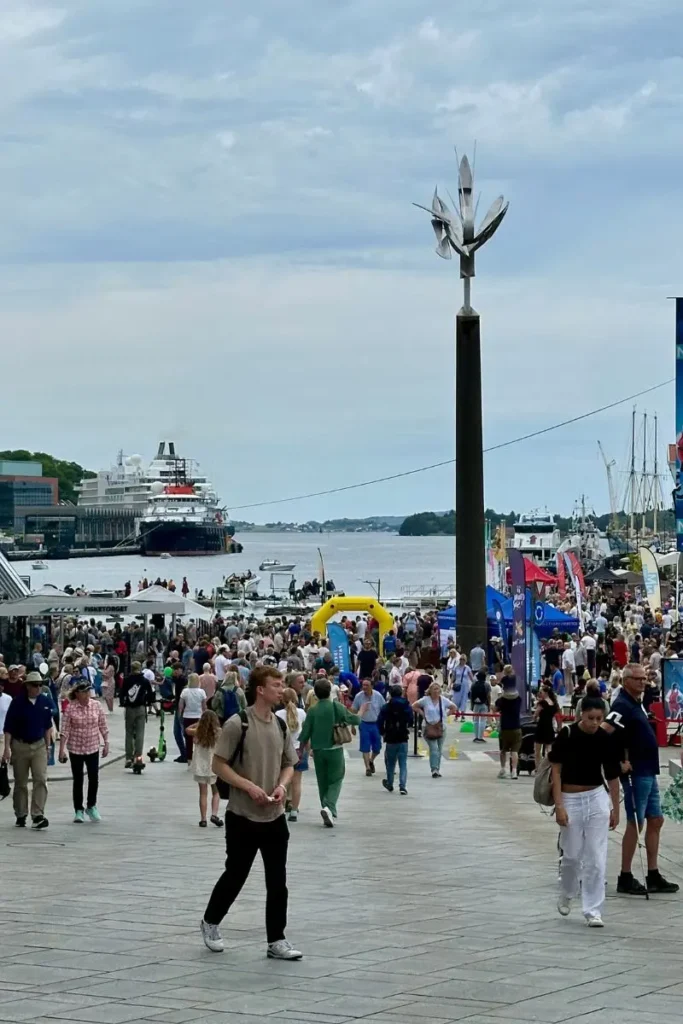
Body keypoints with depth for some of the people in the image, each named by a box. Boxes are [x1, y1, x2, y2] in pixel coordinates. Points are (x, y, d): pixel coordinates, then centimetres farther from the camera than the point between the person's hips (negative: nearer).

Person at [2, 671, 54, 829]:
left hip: (39, 745, 2)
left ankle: (38, 816, -14)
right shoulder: (17, 702, -9)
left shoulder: (46, 702, 0)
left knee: (41, 780, -11)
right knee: (20, 783, 8)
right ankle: (21, 816, 20)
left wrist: (48, 746, 12)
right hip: (20, 746, -2)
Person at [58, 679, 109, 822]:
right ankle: (78, 810, 16)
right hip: (75, 748, -2)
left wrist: (106, 744, 3)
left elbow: (103, 726, 5)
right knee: (78, 780, 5)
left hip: (93, 748, 2)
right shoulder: (70, 708, -10)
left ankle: (91, 807, 24)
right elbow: (65, 730, -10)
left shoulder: (96, 705, -2)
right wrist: (61, 749, -13)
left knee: (94, 779, 2)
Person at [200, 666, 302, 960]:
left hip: (274, 817, 5)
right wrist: (249, 787, -20)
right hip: (243, 817, -5)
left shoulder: (280, 726, 7)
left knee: (277, 881, 4)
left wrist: (282, 786, -4)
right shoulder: (238, 724, -13)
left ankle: (276, 940, 11)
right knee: (235, 875, 7)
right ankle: (210, 923, 30)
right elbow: (219, 765, -12)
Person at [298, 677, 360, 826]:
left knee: (323, 782, 13)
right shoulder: (337, 707, -8)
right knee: (335, 780, 5)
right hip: (335, 749, -2)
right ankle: (329, 807, -19)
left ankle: (328, 815, 14)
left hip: (318, 750, 2)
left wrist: (301, 750, 9)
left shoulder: (312, 710, -4)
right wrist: (360, 713, 23)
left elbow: (305, 733, -3)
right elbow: (355, 720, 1)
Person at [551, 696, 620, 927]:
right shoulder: (567, 735, -11)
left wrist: (615, 809, 8)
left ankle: (593, 910, 4)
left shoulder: (605, 739, -3)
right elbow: (556, 771, -8)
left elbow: (612, 776, 6)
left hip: (597, 798, 2)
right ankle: (566, 894, 36)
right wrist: (559, 806, -13)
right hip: (571, 799, -2)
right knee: (572, 855, 7)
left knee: (596, 858, -2)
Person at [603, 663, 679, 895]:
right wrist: (619, 763, -22)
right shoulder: (623, 705, -17)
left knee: (655, 821, 11)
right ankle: (625, 879, 4)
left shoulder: (636, 703, 13)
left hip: (649, 772, 10)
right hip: (635, 773, -10)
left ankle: (653, 877, 17)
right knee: (635, 823, -3)